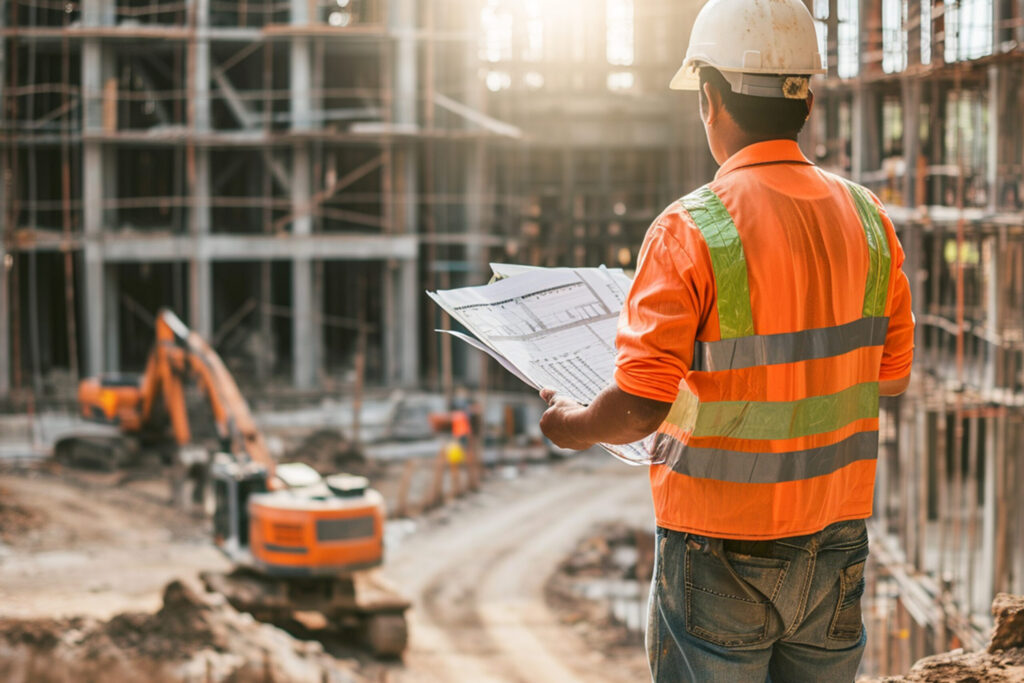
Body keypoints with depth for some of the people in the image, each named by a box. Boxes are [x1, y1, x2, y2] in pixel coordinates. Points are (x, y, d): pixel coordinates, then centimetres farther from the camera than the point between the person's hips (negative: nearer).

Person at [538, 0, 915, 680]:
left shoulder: (692, 231, -17)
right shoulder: (868, 218, 0)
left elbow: (638, 410, -20)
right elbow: (893, 373, 12)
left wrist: (574, 426, 0)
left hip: (722, 552, -5)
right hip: (837, 545, 5)